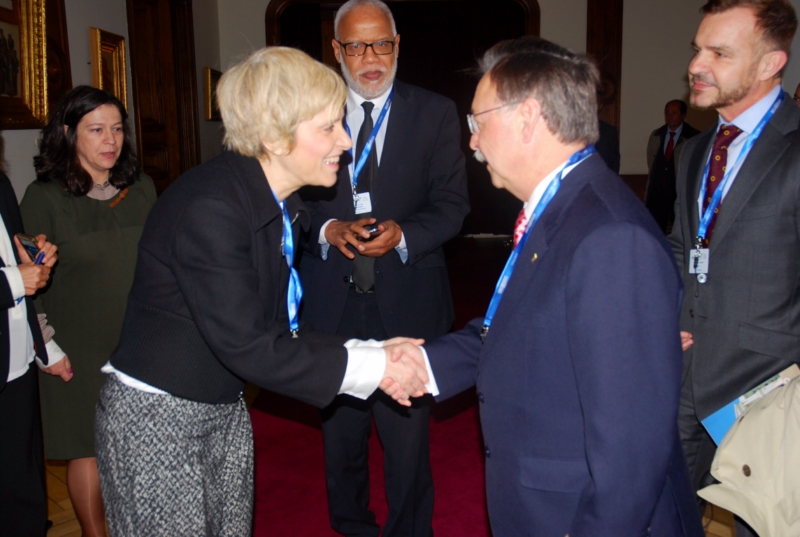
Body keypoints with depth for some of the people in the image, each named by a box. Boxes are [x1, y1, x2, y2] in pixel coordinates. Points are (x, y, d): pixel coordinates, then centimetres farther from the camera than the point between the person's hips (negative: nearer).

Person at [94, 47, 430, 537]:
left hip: (225, 411, 8)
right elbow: (245, 345, -26)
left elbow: (280, 327, 2)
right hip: (156, 418, -7)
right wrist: (372, 366, -21)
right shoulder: (208, 205, -24)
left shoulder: (279, 205, 2)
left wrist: (373, 356, -11)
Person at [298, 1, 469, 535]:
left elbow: (452, 204, -2)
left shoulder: (436, 114, 2)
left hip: (406, 305, -2)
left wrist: (402, 233, -20)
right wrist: (328, 229, -17)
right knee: (341, 438, 17)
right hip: (332, 305, 2)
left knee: (408, 441, 6)